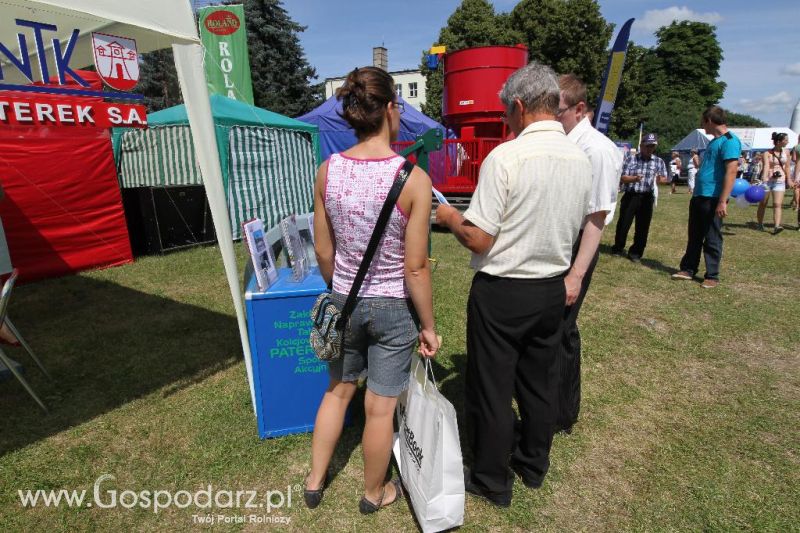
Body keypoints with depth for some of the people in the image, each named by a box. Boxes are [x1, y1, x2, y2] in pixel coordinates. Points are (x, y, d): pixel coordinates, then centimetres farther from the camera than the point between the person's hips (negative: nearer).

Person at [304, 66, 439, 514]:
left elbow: (324, 251, 1)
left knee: (338, 390, 26)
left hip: (345, 303, 4)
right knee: (380, 407, 15)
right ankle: (375, 493, 41)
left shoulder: (329, 170, -6)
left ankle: (315, 481, 45)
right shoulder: (413, 178, -18)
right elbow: (415, 267, -16)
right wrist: (428, 325, -3)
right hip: (393, 307, -4)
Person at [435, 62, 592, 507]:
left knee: (492, 389, 10)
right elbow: (578, 229, 13)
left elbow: (478, 240, -19)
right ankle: (534, 465, 42)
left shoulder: (506, 157, -19)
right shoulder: (582, 158, 3)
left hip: (502, 292, -7)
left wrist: (450, 216, 0)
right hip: (553, 288, 7)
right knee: (540, 382, 21)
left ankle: (492, 481, 29)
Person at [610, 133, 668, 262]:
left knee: (643, 227, 4)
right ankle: (617, 248, 19)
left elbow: (664, 178, 10)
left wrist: (659, 179, -14)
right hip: (630, 196, -2)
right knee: (623, 223, 3)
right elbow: (623, 177, -5)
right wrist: (634, 178, -25)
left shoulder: (659, 161, 8)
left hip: (647, 198, 2)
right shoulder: (631, 159, 1)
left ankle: (636, 252, 15)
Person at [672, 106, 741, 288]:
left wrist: (722, 201, -25)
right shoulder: (714, 141, 17)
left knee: (712, 240, 0)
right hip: (699, 196, 9)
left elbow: (731, 172, -20)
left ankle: (712, 276, 10)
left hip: (713, 199, -9)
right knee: (694, 236, 13)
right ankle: (688, 269, 22)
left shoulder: (729, 141, -12)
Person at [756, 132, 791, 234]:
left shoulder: (786, 152, 8)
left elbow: (787, 167, 16)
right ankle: (760, 224, 23)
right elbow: (765, 167, -21)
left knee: (778, 204, -9)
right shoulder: (767, 154, -8)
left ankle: (776, 226, -18)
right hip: (767, 180, -3)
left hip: (780, 181, 3)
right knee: (763, 204, 7)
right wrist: (764, 181, -34)